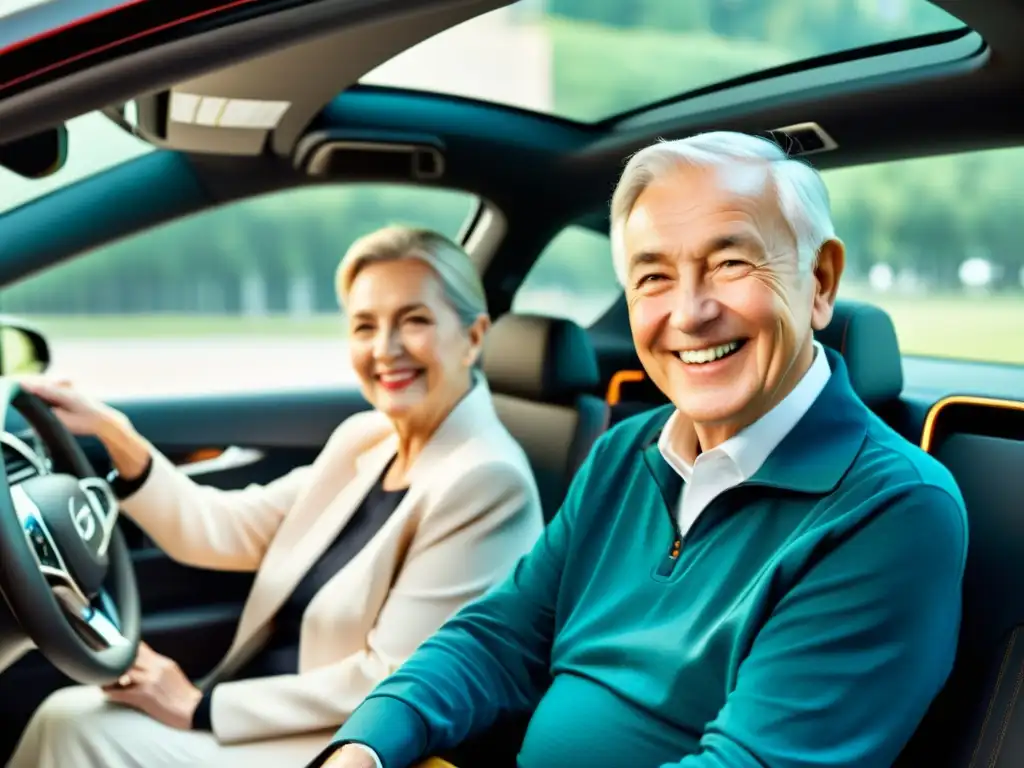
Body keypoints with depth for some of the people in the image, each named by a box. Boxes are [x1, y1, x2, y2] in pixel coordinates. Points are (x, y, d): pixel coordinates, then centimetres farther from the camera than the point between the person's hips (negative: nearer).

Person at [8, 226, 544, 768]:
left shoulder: (486, 482, -20)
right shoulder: (366, 438, 7)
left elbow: (393, 681, -21)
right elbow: (227, 530, 8)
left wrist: (199, 708, -17)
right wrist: (116, 436, -4)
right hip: (276, 721, 7)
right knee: (68, 716, -5)